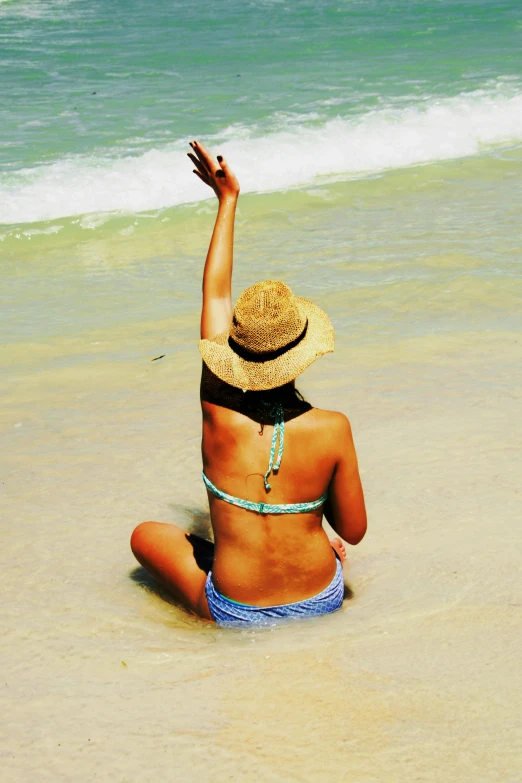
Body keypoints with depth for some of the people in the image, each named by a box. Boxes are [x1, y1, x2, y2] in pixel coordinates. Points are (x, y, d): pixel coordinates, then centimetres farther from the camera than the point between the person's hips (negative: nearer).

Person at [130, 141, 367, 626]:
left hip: (236, 616, -4)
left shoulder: (218, 413, -16)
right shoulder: (332, 428, -18)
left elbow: (216, 294, -4)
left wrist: (228, 198, 6)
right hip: (322, 603, 4)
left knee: (147, 534, 22)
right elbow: (354, 531, -6)